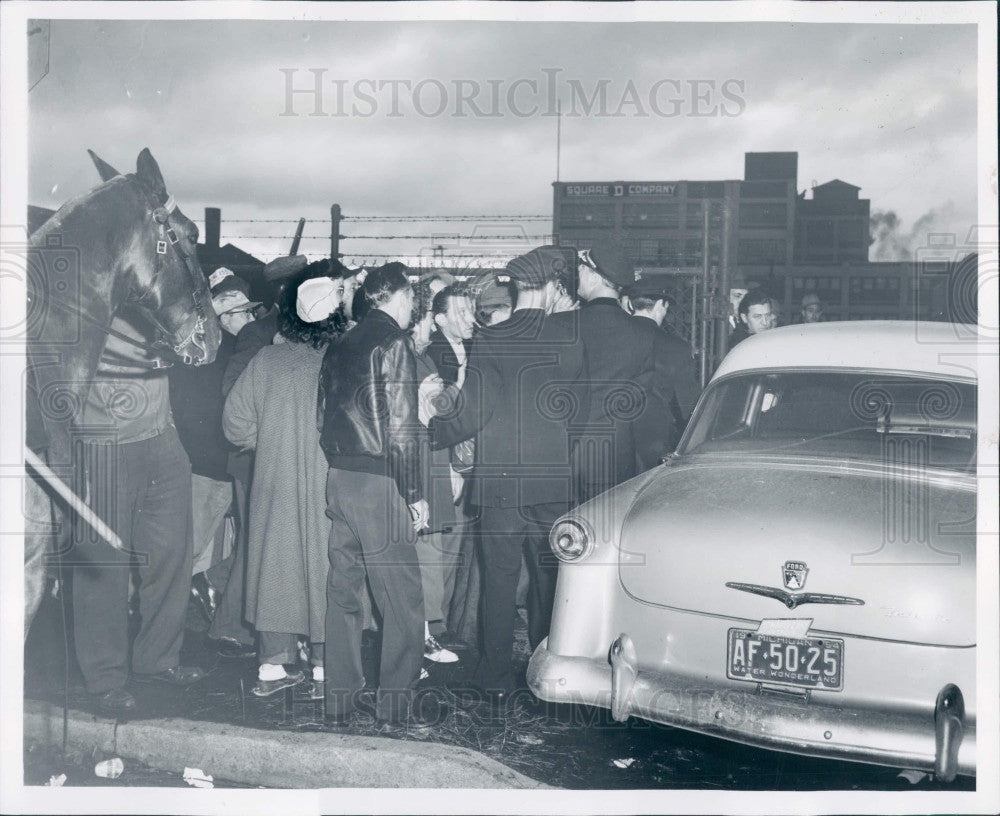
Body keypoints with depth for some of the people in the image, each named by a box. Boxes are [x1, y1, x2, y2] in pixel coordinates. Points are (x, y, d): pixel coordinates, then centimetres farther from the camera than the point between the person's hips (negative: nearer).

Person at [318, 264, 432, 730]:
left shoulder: (340, 346, 13)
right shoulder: (394, 342, -9)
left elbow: (323, 417, 15)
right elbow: (401, 427, -14)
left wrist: (339, 468, 20)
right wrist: (415, 494, -11)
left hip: (339, 480, 8)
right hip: (380, 483, -8)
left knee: (343, 592, 12)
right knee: (402, 599, 0)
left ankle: (339, 702, 19)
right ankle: (396, 706, 3)